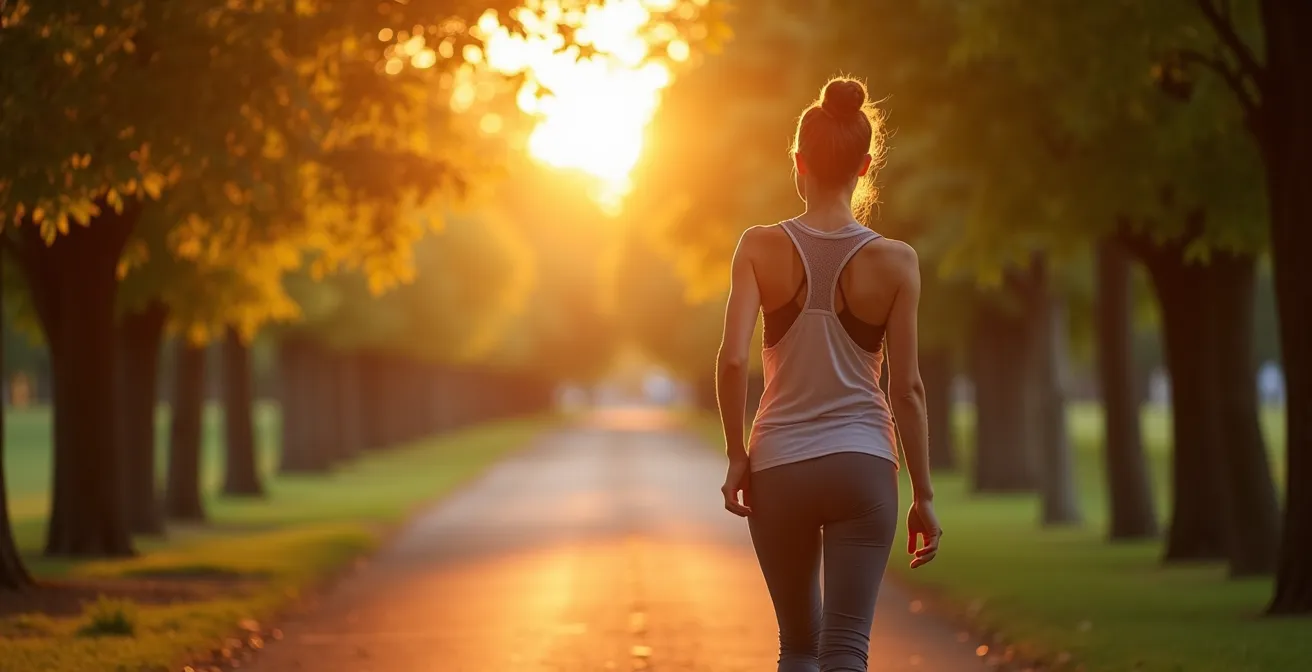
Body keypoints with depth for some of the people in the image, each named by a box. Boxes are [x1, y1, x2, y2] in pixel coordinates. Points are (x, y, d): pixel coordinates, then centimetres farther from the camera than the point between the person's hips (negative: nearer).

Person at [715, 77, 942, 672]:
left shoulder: (761, 248, -4)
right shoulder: (894, 262, -4)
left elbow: (732, 360, -12)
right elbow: (907, 387, -3)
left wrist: (737, 455, 0)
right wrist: (923, 495, 4)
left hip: (777, 466, 1)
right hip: (862, 464, -1)